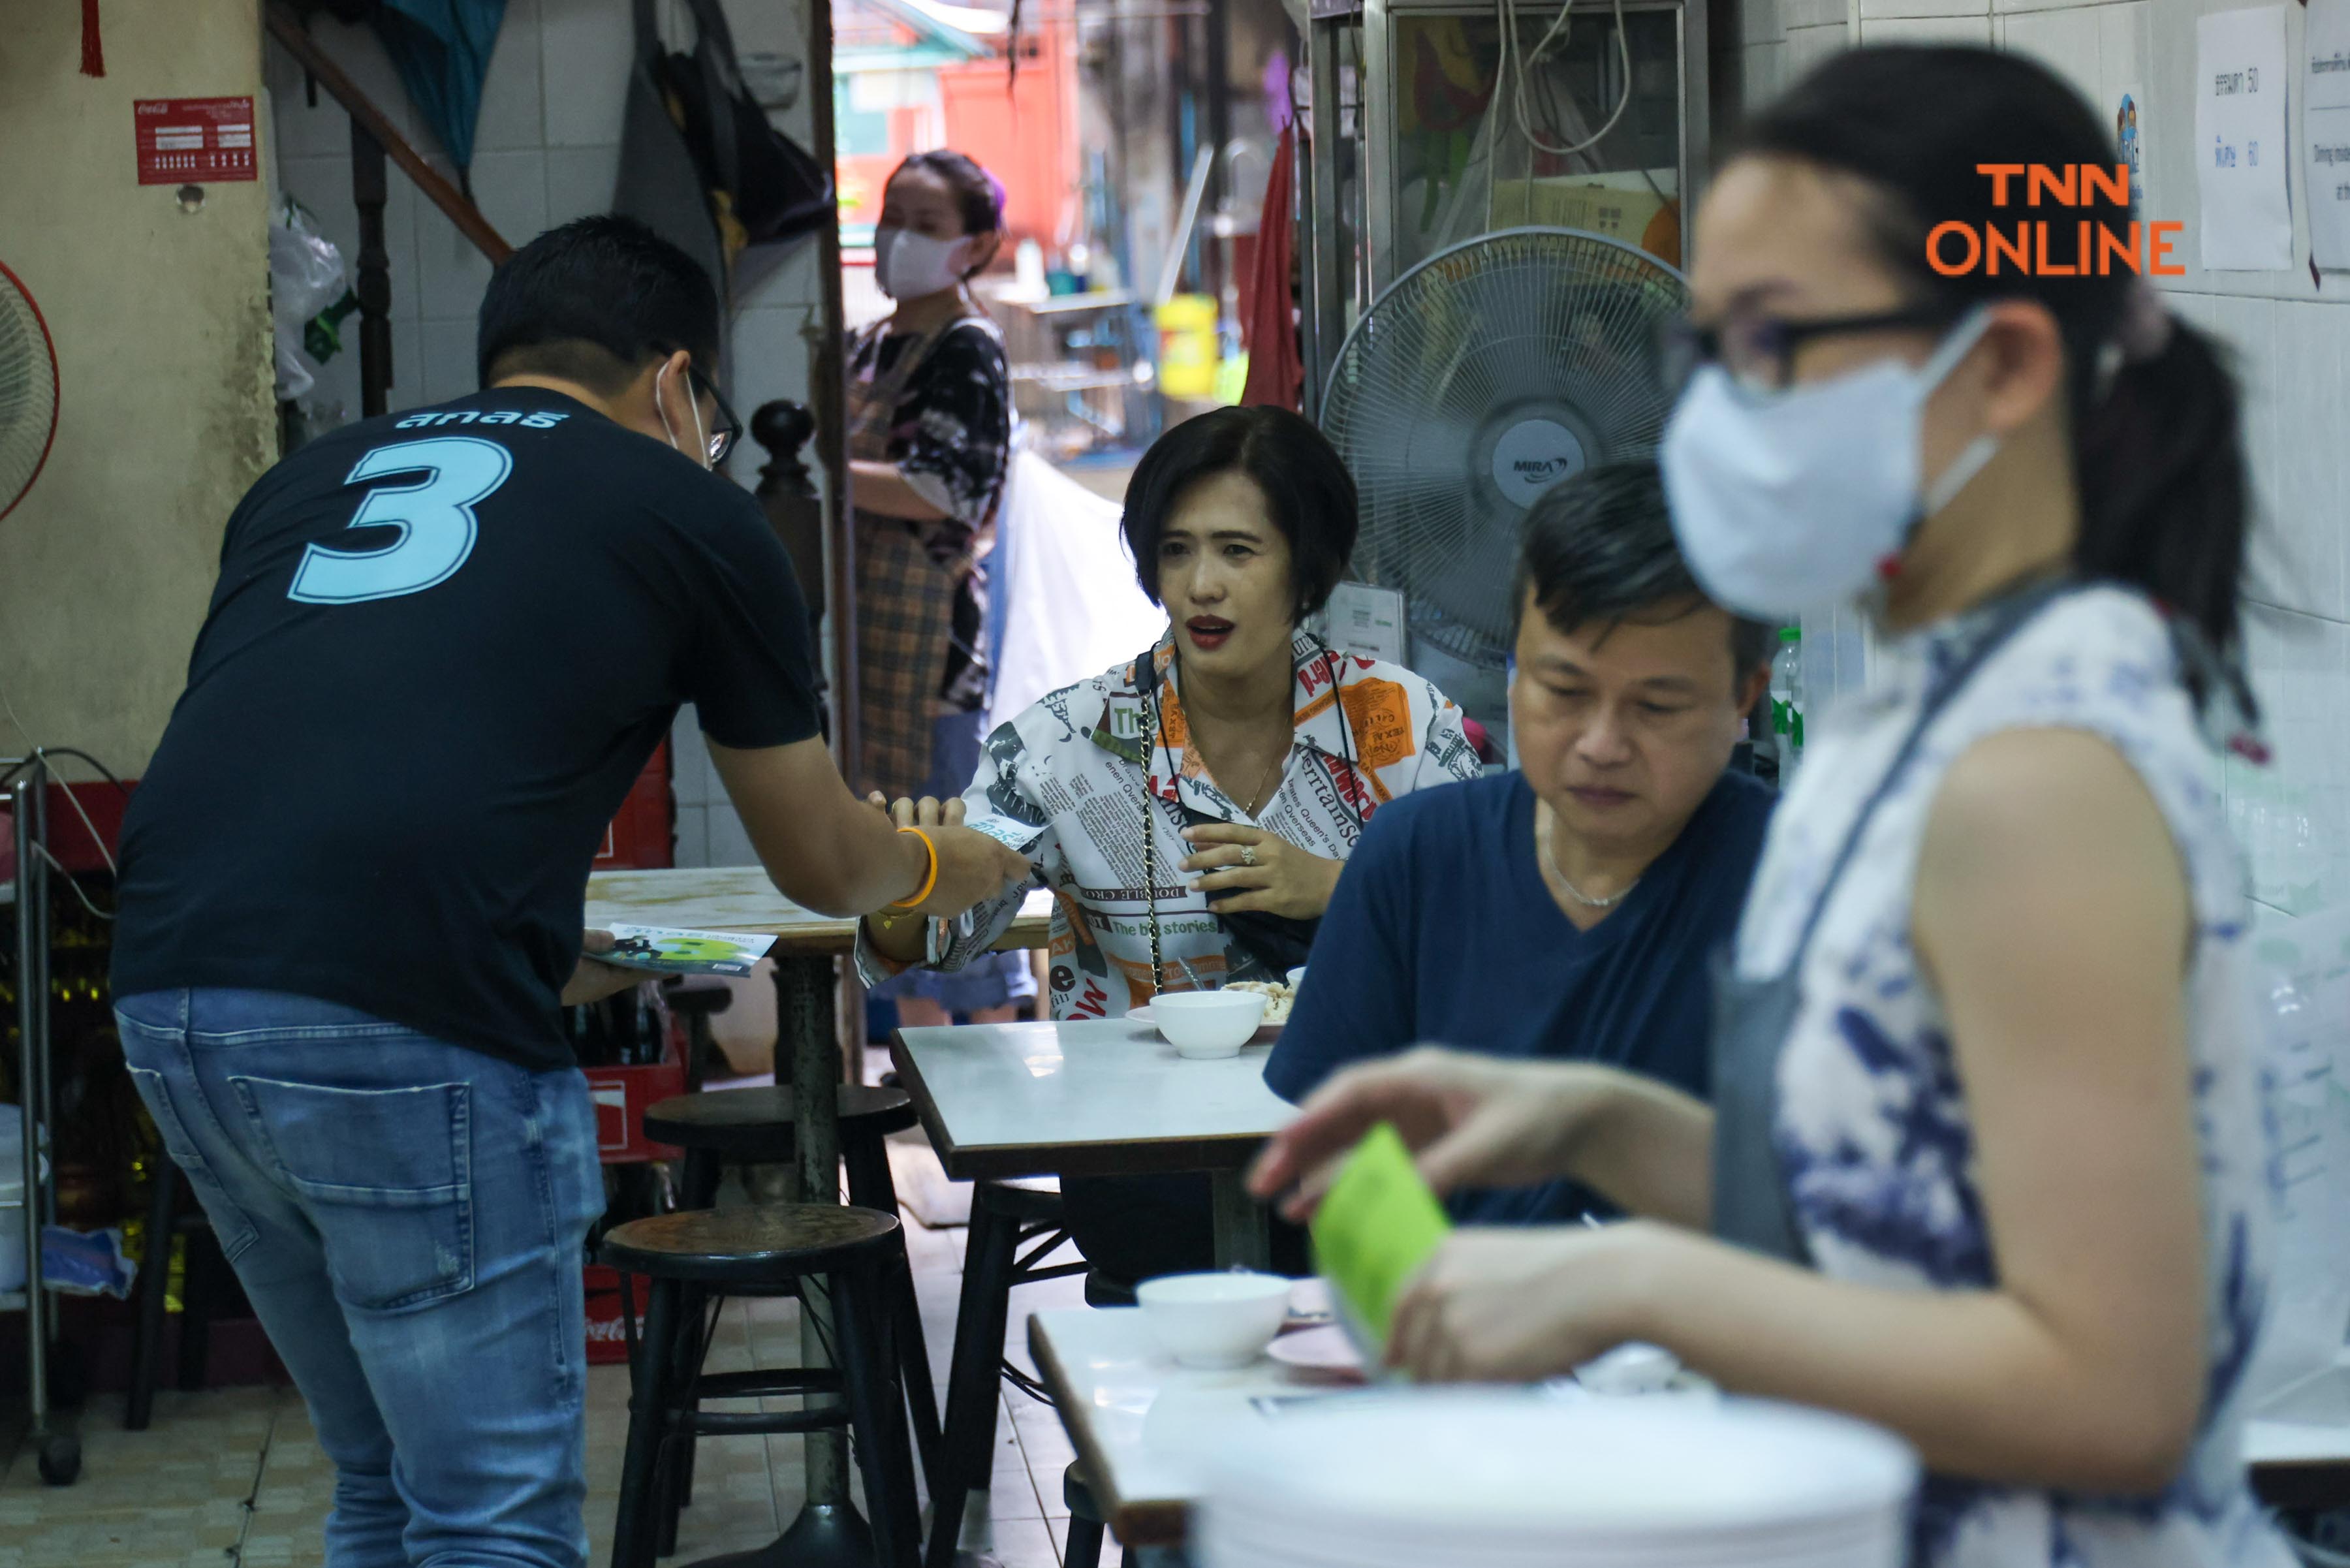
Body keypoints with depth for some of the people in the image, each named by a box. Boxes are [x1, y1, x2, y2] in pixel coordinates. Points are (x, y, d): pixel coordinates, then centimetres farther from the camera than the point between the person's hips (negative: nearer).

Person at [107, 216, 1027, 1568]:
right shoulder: (691, 515, 12)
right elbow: (824, 865, 22)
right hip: (403, 1035, -6)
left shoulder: (306, 482, 25)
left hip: (169, 995, 6)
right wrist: (957, 870, 45)